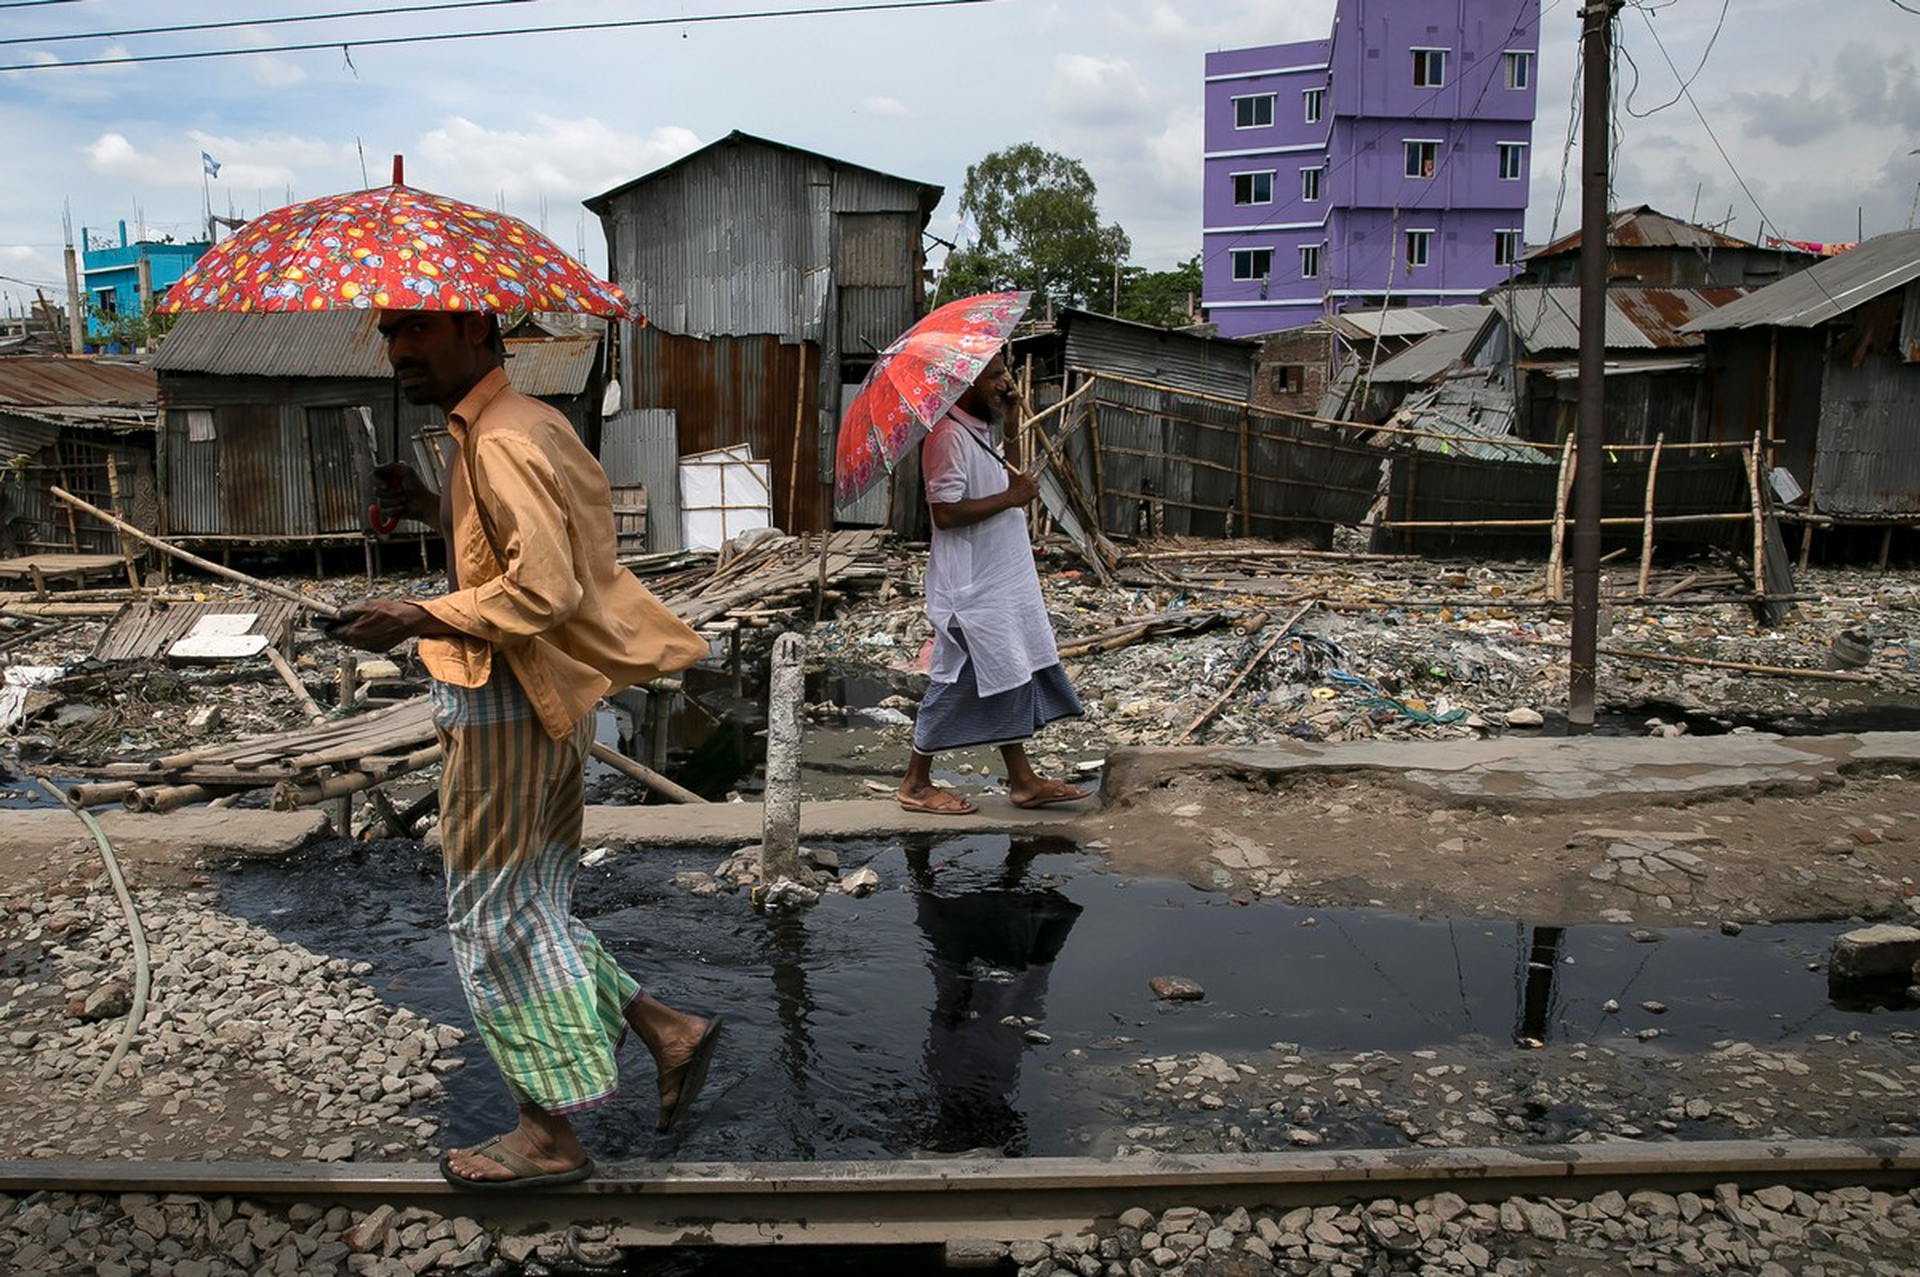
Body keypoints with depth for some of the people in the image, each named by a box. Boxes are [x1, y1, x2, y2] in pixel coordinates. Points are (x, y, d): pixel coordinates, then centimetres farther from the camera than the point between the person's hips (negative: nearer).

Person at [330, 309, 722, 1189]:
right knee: (529, 905, 17)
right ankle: (666, 1029, 20)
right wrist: (432, 510, 10)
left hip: (507, 706, -10)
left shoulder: (504, 442, -18)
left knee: (494, 915, 2)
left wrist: (419, 619, -21)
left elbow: (546, 588, -26)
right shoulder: (517, 425, 14)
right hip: (546, 704, 10)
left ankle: (549, 1134, 14)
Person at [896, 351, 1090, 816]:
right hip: (969, 588, -10)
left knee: (1010, 677, 12)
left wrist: (1006, 407, 17)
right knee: (958, 683, -1)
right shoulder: (948, 436, -19)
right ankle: (916, 784, 13)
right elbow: (946, 513, -26)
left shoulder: (983, 429, 11)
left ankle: (1023, 780, 21)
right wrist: (1010, 497, -20)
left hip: (1003, 581, 10)